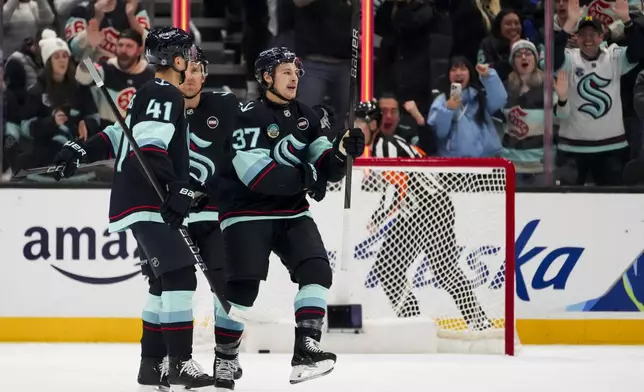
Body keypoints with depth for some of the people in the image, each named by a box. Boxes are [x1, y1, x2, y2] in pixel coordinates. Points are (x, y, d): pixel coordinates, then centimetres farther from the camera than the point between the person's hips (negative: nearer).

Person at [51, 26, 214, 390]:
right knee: (179, 274, -16)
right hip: (145, 204, -11)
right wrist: (178, 188, -26)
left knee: (165, 281, 11)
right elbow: (149, 147, -23)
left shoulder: (152, 95, 20)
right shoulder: (166, 95, -12)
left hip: (146, 204, 11)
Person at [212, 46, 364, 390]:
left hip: (291, 212, 6)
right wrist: (305, 177, -27)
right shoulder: (248, 117, -13)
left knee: (316, 269, -12)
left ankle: (306, 350, -16)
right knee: (243, 285, -12)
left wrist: (341, 152, -15)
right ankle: (224, 362, 3)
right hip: (247, 213, -6)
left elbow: (325, 167, 6)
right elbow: (257, 176, -23)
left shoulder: (305, 117, 9)